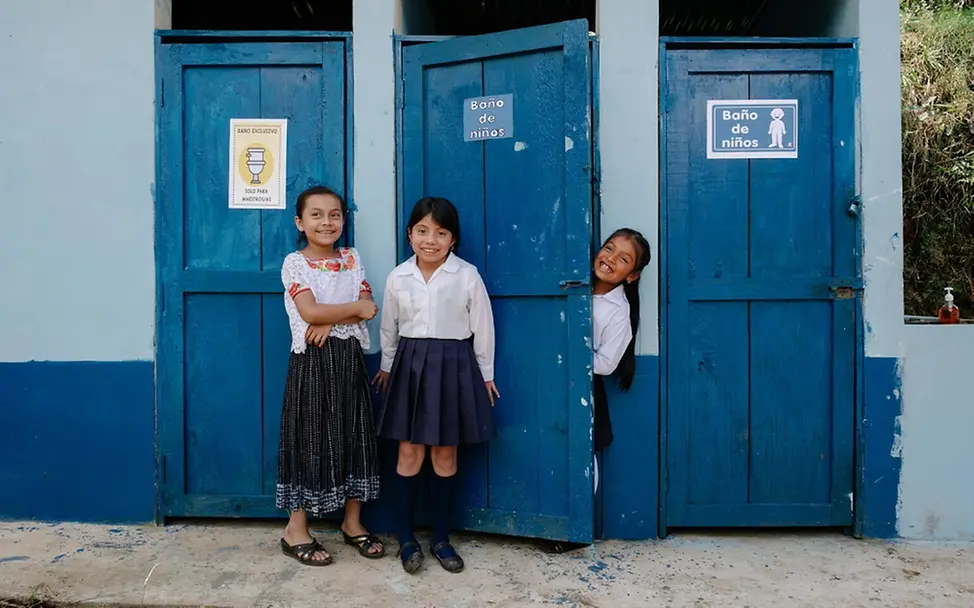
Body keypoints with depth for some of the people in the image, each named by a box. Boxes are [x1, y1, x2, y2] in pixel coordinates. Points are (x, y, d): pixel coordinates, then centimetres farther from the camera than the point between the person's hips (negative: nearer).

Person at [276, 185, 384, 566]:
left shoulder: (352, 259, 9)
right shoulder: (294, 263, -5)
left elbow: (368, 307, -1)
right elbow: (310, 312, -17)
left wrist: (332, 320, -16)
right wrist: (354, 308, -10)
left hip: (348, 358, 5)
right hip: (312, 361, -5)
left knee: (354, 435, 9)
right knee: (310, 440, 1)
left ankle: (353, 523, 24)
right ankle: (296, 530, 14)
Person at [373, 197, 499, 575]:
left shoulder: (468, 276, -6)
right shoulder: (398, 277, 0)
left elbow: (482, 327, 0)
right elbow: (389, 326, 12)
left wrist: (485, 374, 4)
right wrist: (387, 366, 17)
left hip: (454, 366, -1)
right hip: (410, 364, 2)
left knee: (445, 456, 8)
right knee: (409, 453, 5)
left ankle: (441, 539, 22)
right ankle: (406, 538, 20)